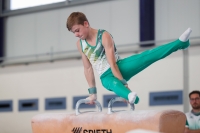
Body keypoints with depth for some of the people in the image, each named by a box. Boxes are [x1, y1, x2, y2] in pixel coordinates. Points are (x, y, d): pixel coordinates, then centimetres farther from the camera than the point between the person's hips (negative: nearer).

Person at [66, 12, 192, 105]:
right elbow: (88, 68, 5)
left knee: (145, 57, -27)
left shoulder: (104, 36, -15)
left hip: (120, 66, -2)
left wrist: (124, 83, -25)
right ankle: (130, 96, -71)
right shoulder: (80, 44, -1)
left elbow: (113, 64, -23)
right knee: (114, 84, -38)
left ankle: (180, 43, -35)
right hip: (107, 77, 2)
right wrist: (92, 92, 5)